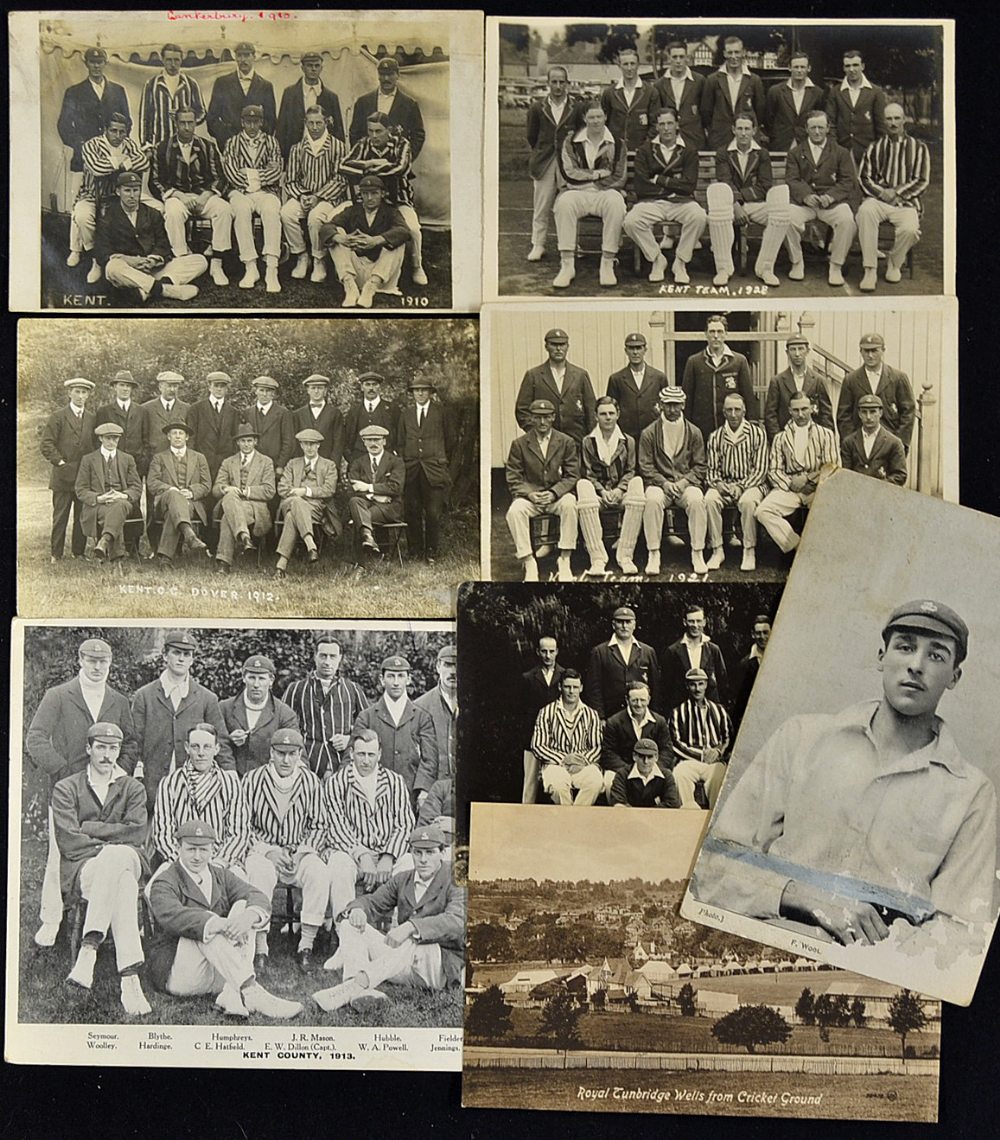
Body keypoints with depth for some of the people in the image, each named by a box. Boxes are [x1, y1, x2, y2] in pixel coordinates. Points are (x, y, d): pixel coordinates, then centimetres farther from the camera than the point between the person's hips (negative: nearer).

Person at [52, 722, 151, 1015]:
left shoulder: (132, 788, 18)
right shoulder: (66, 789, 12)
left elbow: (137, 833, 1)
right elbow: (69, 842, -3)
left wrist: (89, 829, -4)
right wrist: (112, 846, -11)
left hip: (128, 863, 2)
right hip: (82, 868, -2)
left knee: (117, 862, -39)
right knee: (122, 884, -38)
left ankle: (89, 948, -44)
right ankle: (129, 978, -49)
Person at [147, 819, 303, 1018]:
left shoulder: (220, 875, 12)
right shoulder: (164, 883, -5)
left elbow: (259, 898, -4)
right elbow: (172, 915, -29)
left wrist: (250, 915, -30)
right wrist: (220, 925, -43)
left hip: (219, 972, 5)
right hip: (174, 971, -5)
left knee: (244, 907, -13)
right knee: (207, 926, -30)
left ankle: (230, 994, -30)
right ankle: (252, 994, -41)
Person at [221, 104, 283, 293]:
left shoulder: (271, 141, 18)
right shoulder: (232, 142, 17)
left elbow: (276, 170, 4)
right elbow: (229, 171, 3)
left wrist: (252, 175, -4)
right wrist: (249, 181, -7)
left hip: (267, 191, 0)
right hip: (240, 192, 0)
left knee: (272, 211, -35)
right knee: (241, 210, -36)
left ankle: (271, 270, -45)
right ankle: (250, 268, -36)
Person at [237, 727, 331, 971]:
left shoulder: (310, 782, 5)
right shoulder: (253, 780, -2)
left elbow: (319, 826, 9)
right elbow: (242, 825, -2)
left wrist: (304, 851, -8)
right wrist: (268, 850, -13)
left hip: (299, 852, 2)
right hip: (261, 851, -2)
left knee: (320, 872, -29)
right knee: (261, 873, -36)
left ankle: (306, 945, -21)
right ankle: (260, 948, -28)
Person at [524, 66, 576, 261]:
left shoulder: (577, 107, -1)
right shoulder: (537, 107, 2)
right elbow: (531, 135, 12)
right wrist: (540, 153, 14)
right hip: (544, 163, 1)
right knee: (540, 207, 3)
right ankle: (538, 245, 11)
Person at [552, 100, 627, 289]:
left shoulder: (617, 144, 8)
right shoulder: (570, 141, 8)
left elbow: (618, 179, 2)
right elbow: (569, 174, -1)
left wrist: (585, 177, -5)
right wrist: (600, 173, -4)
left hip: (606, 192, 0)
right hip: (577, 193, 0)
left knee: (615, 204, -34)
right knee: (564, 204, -33)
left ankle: (608, 264, -30)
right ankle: (567, 265, -32)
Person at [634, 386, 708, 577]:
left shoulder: (693, 432, 10)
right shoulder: (649, 433, 5)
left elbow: (699, 467, 8)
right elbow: (645, 467, 1)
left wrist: (685, 481, -10)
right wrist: (664, 483, -13)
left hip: (686, 484, 1)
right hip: (659, 484, -1)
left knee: (696, 500, -33)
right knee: (652, 500, -35)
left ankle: (698, 553, -25)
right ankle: (653, 554, -28)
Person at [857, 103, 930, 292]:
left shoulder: (918, 148, 12)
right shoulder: (874, 148, 16)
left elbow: (922, 181, 5)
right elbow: (863, 177, 10)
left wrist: (896, 192, -8)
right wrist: (880, 192, -10)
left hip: (906, 202, -1)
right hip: (877, 200, 1)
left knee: (909, 229, -33)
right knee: (865, 211, -36)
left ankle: (894, 263, 1)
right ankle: (870, 270, -33)